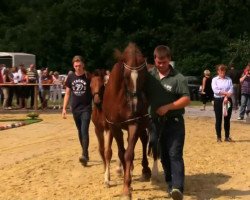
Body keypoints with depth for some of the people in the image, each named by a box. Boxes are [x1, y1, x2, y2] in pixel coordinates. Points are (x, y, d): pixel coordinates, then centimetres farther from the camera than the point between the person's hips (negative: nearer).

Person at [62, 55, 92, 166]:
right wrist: (64, 108, 4)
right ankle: (85, 153, 25)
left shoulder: (88, 76, -7)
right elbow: (67, 93, 8)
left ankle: (85, 155, -17)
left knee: (84, 131, -14)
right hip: (75, 109, 4)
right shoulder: (71, 77, 2)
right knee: (80, 132, 13)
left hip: (86, 108, -4)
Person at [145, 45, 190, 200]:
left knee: (175, 154, -13)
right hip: (156, 121, 5)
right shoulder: (149, 75, 4)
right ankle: (171, 184, 25)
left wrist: (168, 107, -22)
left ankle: (178, 187, -20)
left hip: (174, 122, -5)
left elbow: (186, 99, -13)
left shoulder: (178, 78, -9)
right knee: (163, 155, 12)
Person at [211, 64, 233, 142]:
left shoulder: (229, 79, 7)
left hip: (227, 100, 2)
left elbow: (231, 90, -3)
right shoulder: (215, 79, 1)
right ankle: (218, 137, 8)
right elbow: (215, 90, -12)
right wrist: (225, 93, -16)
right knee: (218, 119, 1)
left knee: (227, 119, 7)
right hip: (218, 100, -2)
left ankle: (227, 137, 15)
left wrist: (226, 97, -18)